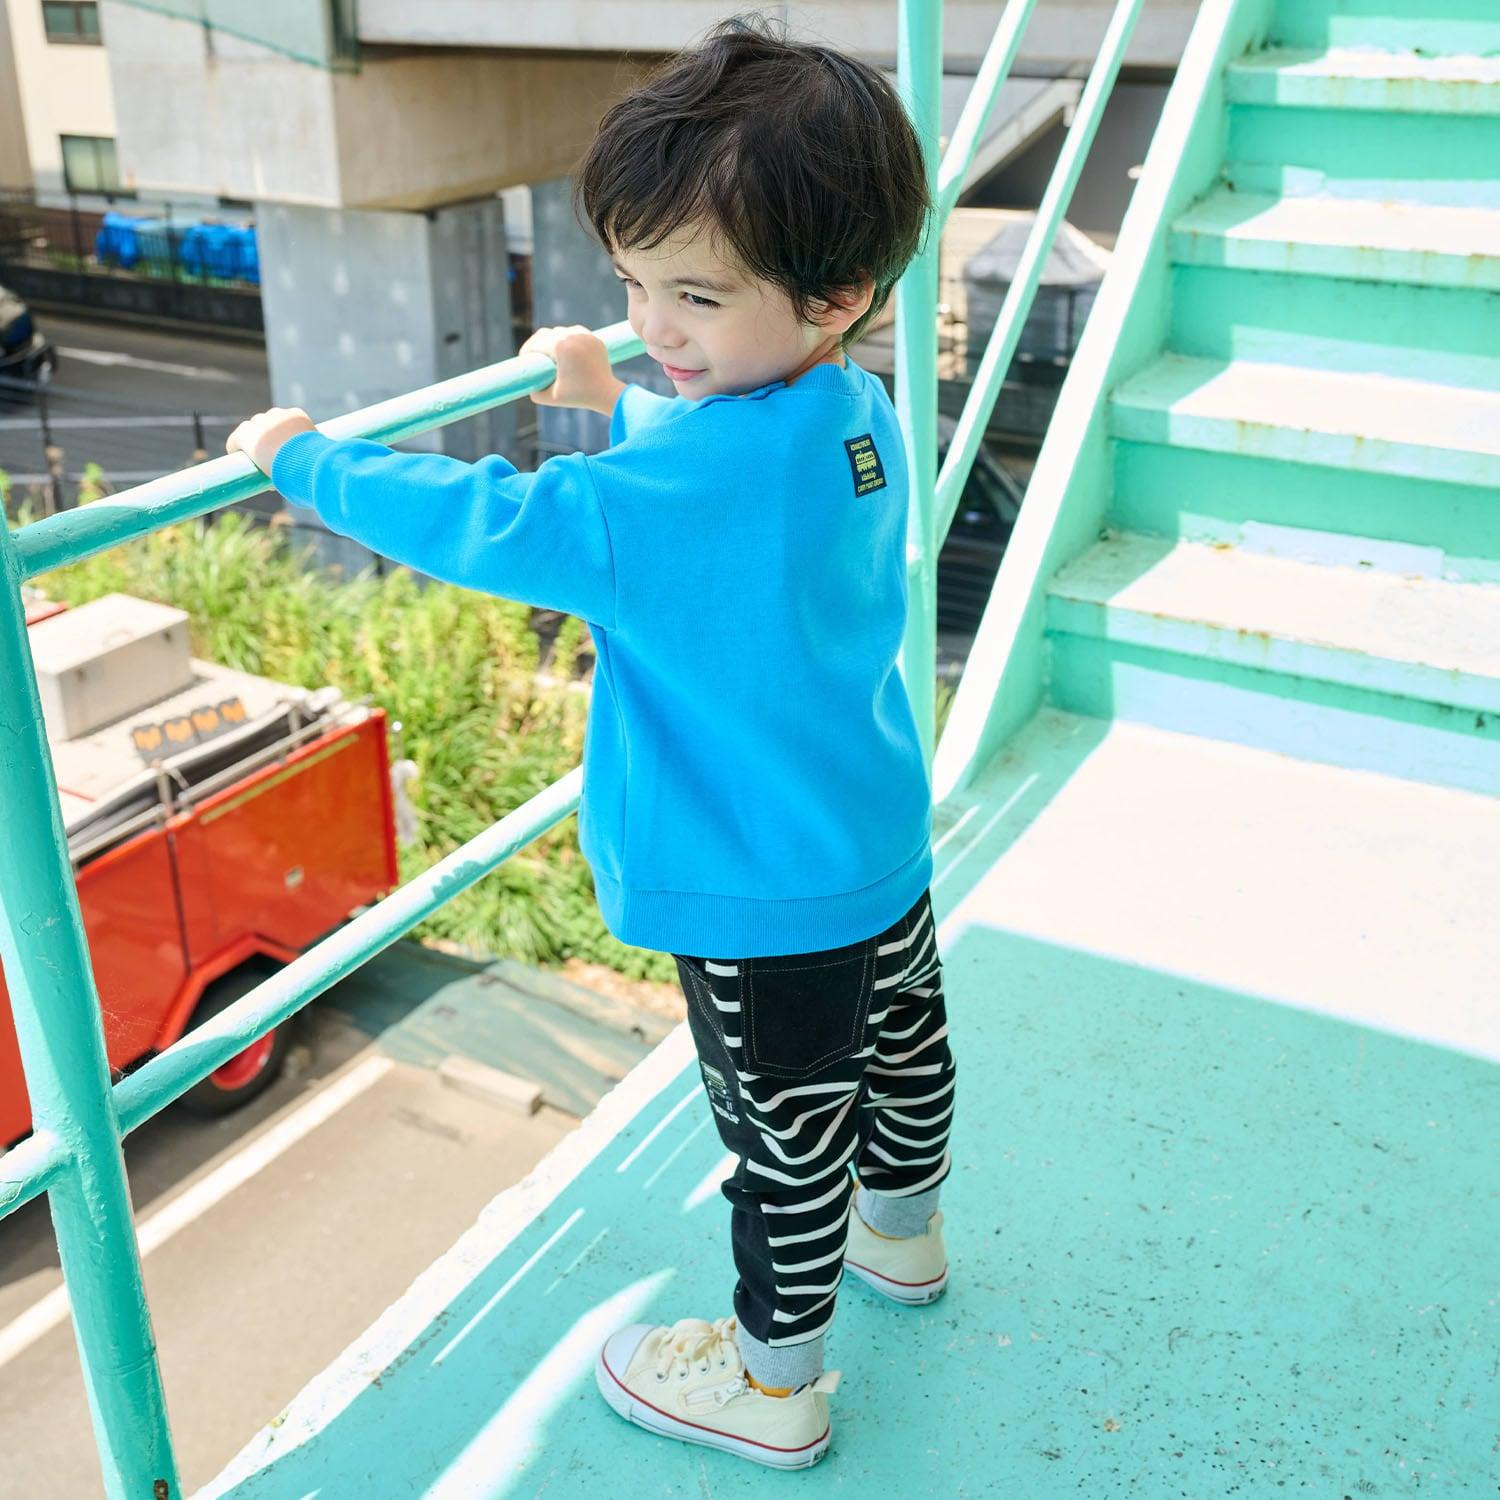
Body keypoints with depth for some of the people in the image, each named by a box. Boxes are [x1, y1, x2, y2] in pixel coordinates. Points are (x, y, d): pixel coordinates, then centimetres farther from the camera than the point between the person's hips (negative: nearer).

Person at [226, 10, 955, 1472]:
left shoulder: (684, 480, -33)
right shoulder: (859, 414, -4)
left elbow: (494, 527, -29)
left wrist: (306, 457, -16)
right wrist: (611, 403, 16)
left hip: (767, 896, -9)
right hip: (883, 847, 9)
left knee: (787, 1127, 9)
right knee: (899, 1040, 28)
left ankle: (775, 1380, 32)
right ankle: (901, 1232, 56)